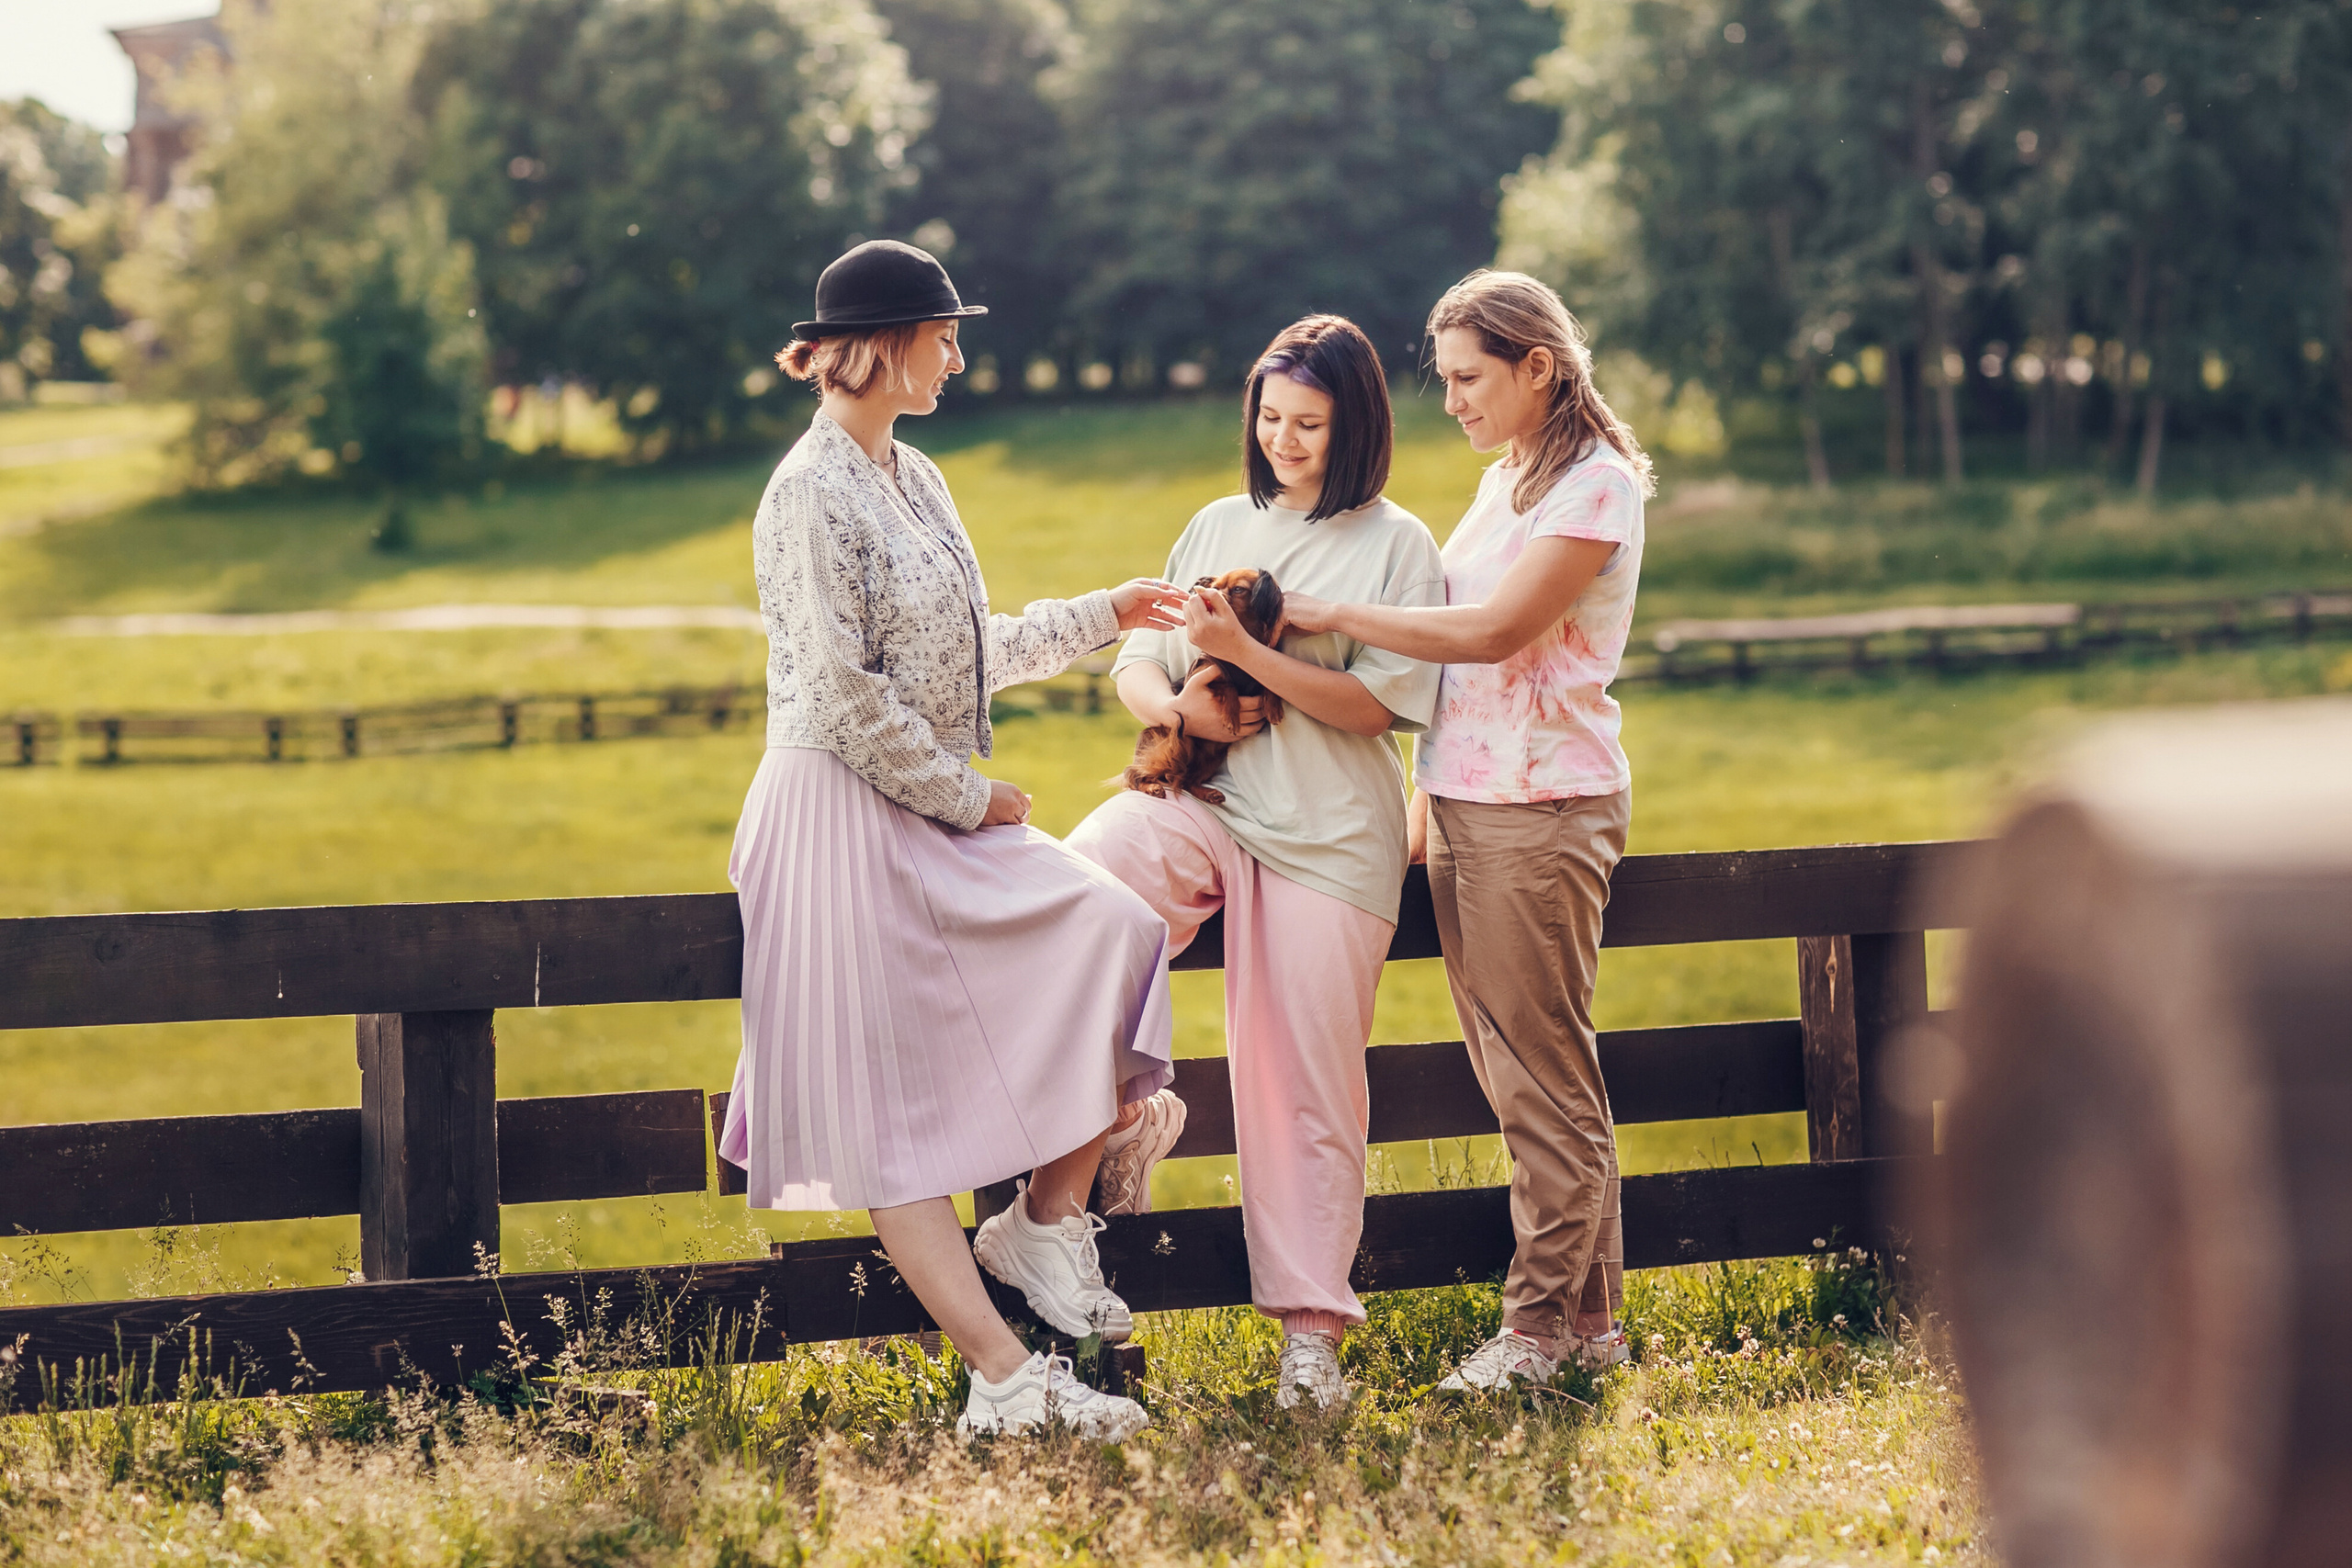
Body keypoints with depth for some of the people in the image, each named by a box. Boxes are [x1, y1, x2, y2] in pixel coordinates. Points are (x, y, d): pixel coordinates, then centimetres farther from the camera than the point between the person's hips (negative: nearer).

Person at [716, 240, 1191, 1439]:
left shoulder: (913, 479, 16)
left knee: (1117, 933, -10)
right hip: (848, 818, -9)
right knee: (887, 1096, -9)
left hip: (943, 816, 9)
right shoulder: (811, 495, -13)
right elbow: (845, 697, -18)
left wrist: (1099, 617, 28)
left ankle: (1046, 1221, 1)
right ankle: (1004, 1376, -15)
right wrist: (967, 797, -10)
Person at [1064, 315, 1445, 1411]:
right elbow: (1136, 662, 18)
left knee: (1304, 1082, -2)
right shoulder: (1220, 527, 17)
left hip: (1329, 836, -3)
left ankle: (1310, 1329, 6)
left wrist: (1246, 652, -15)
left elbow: (1376, 703, -7)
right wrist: (1175, 702, -6)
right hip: (1205, 804, 3)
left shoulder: (1396, 545, 3)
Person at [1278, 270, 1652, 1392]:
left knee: (1541, 1071, -3)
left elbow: (1493, 631, -20)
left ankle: (1549, 1321, 5)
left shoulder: (1596, 484, -10)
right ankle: (1587, 1315, 16)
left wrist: (1331, 615, -17)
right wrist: (1424, 804, 15)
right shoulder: (1504, 483, 18)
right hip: (1466, 801, 9)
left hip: (1541, 810, -9)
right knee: (1520, 1070, 10)